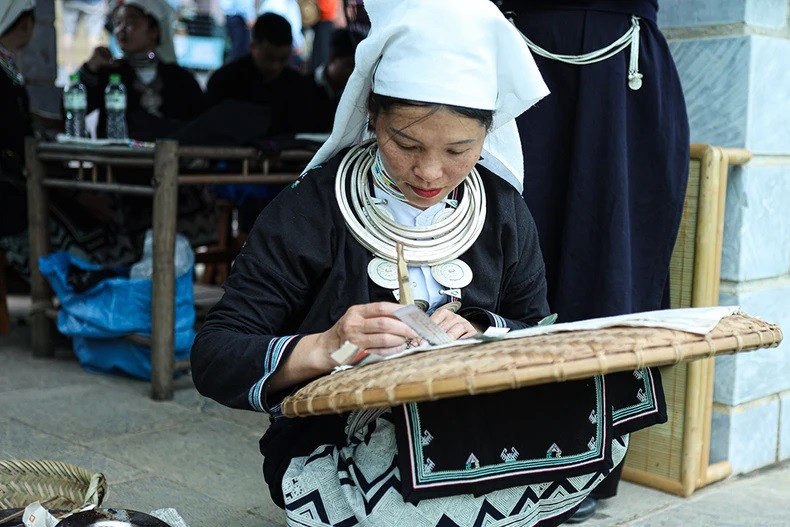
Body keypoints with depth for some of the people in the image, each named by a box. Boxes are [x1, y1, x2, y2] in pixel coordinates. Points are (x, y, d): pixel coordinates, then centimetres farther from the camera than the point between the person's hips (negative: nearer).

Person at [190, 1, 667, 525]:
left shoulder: (503, 209, 3)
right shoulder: (310, 210, -10)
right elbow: (213, 359, -13)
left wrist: (480, 331, -13)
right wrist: (322, 349, -32)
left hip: (470, 433, 5)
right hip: (331, 456, -5)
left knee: (593, 409, -23)